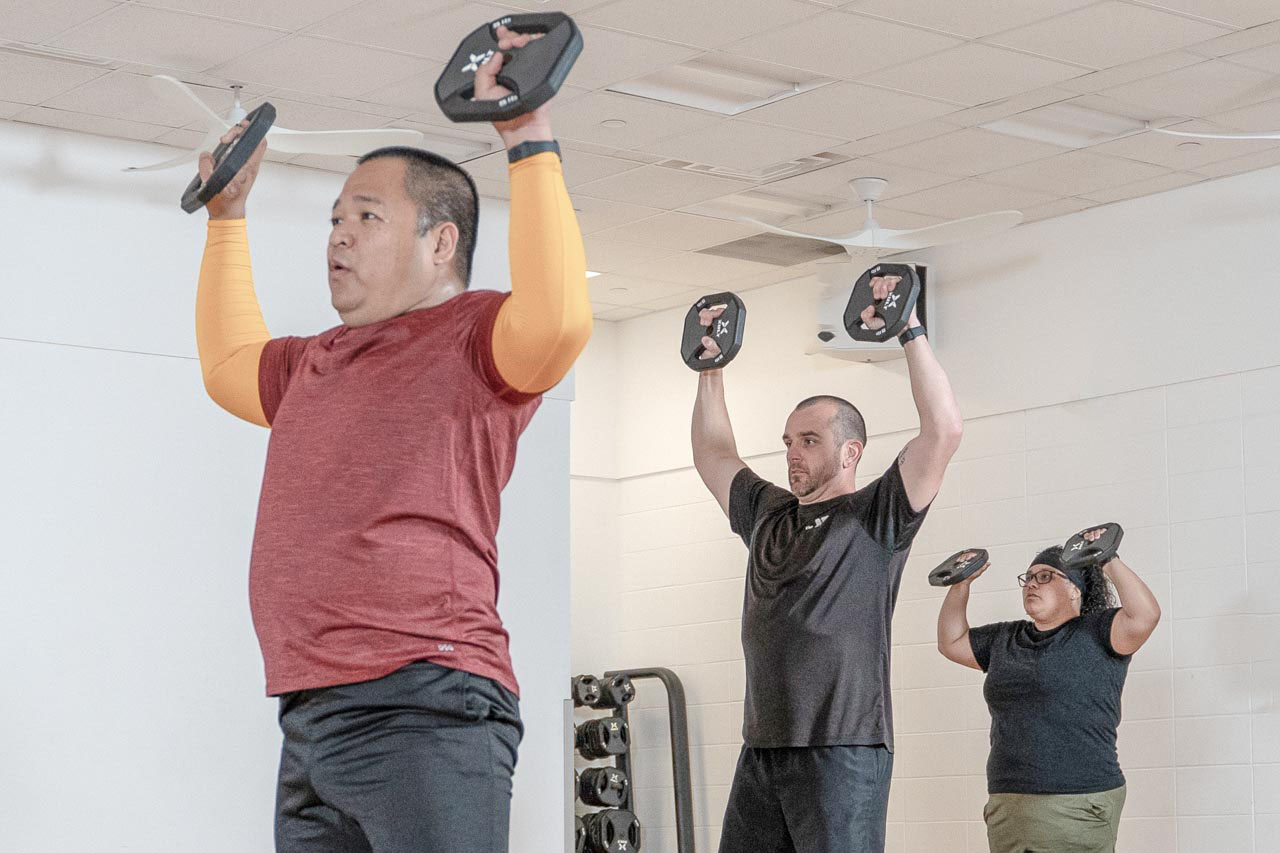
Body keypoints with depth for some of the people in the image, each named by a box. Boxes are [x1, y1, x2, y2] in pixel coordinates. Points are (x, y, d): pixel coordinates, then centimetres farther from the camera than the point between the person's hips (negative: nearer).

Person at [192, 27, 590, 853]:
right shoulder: (319, 361, 24)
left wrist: (532, 143, -23)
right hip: (310, 719, 9)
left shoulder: (472, 338, -3)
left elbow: (558, 318, -26)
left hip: (423, 714, -9)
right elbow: (230, 363, 43)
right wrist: (228, 217, 42)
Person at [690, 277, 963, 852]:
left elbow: (943, 430, -12)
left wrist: (910, 332, -10)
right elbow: (712, 454, 33)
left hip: (842, 751, -7)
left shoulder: (875, 518, -1)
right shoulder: (766, 515, 19)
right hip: (761, 753, 7)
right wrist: (711, 369, 28)